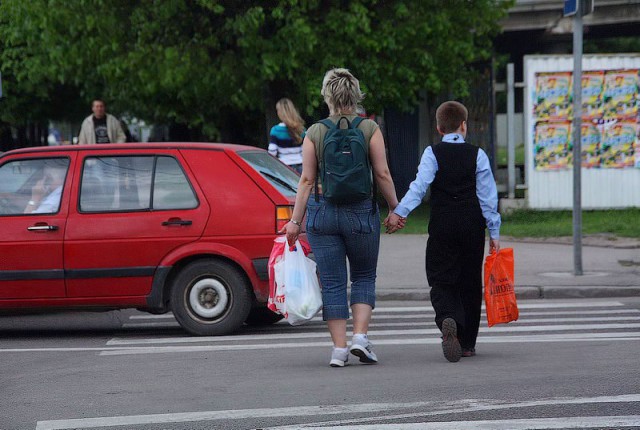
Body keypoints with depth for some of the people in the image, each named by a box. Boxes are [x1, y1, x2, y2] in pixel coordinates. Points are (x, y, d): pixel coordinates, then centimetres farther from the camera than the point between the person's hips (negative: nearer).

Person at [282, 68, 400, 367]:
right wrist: (395, 208, 8)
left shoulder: (315, 133, -1)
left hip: (322, 213, 0)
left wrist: (296, 221, 2)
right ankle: (360, 336, 0)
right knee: (364, 276, 15)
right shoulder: (370, 129, -3)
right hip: (361, 212, 0)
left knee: (332, 283, 5)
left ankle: (339, 348, 2)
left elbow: (307, 180, -2)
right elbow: (382, 175, -4)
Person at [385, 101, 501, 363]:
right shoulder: (476, 155, 2)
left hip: (442, 226, -1)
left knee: (441, 281, 2)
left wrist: (400, 212, -23)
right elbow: (488, 196, 1)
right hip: (472, 225, 1)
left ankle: (448, 319, -31)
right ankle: (467, 343, 15)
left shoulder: (433, 154, -2)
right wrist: (494, 232, 4)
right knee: (470, 282, 11)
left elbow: (419, 186, -17)